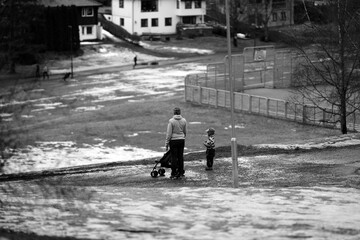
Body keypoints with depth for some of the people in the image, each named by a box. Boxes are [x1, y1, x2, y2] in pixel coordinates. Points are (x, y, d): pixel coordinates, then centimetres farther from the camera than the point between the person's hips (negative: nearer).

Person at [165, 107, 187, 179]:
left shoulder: (171, 121, -12)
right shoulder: (184, 120, 1)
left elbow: (169, 134, -11)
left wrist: (166, 144, -5)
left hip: (174, 140, -4)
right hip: (181, 140, 4)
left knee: (174, 157, 1)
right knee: (180, 157, 11)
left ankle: (174, 174, 3)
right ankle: (181, 172, 16)